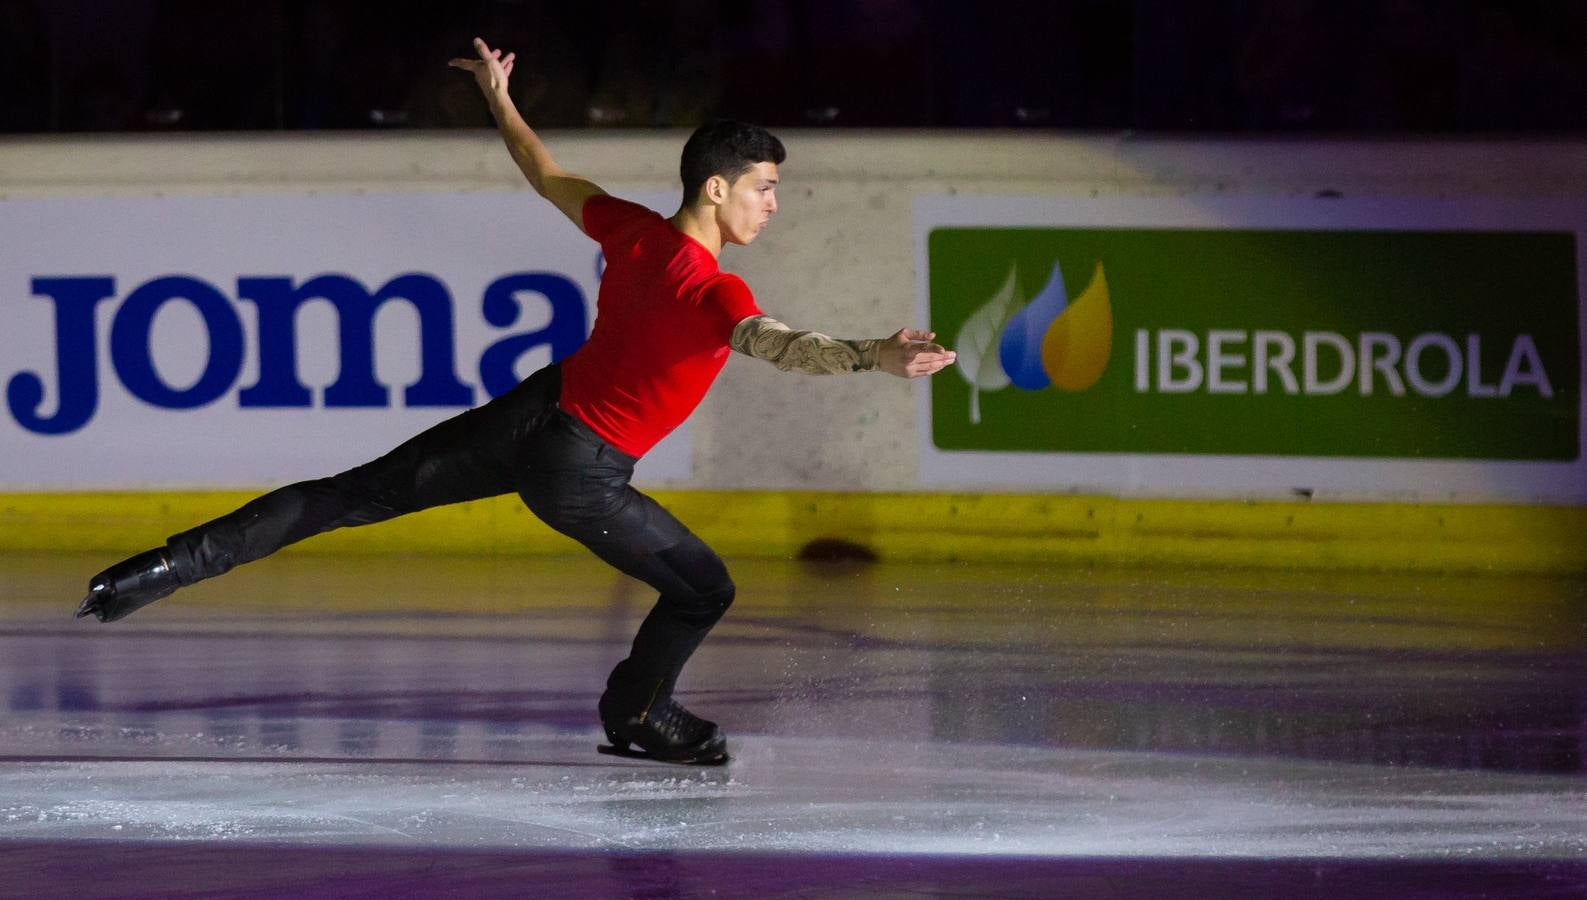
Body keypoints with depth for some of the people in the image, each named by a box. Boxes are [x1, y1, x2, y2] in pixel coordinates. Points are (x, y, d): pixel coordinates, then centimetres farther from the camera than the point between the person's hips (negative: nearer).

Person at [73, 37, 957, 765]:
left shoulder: (634, 230, -2)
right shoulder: (715, 292, -23)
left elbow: (547, 174, 14)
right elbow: (778, 345, -43)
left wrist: (498, 96, 31)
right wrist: (874, 357, -57)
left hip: (526, 413, 6)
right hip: (579, 473, -6)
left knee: (352, 496, 11)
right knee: (704, 588, 13)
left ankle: (175, 564, 8)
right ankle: (640, 712, 35)